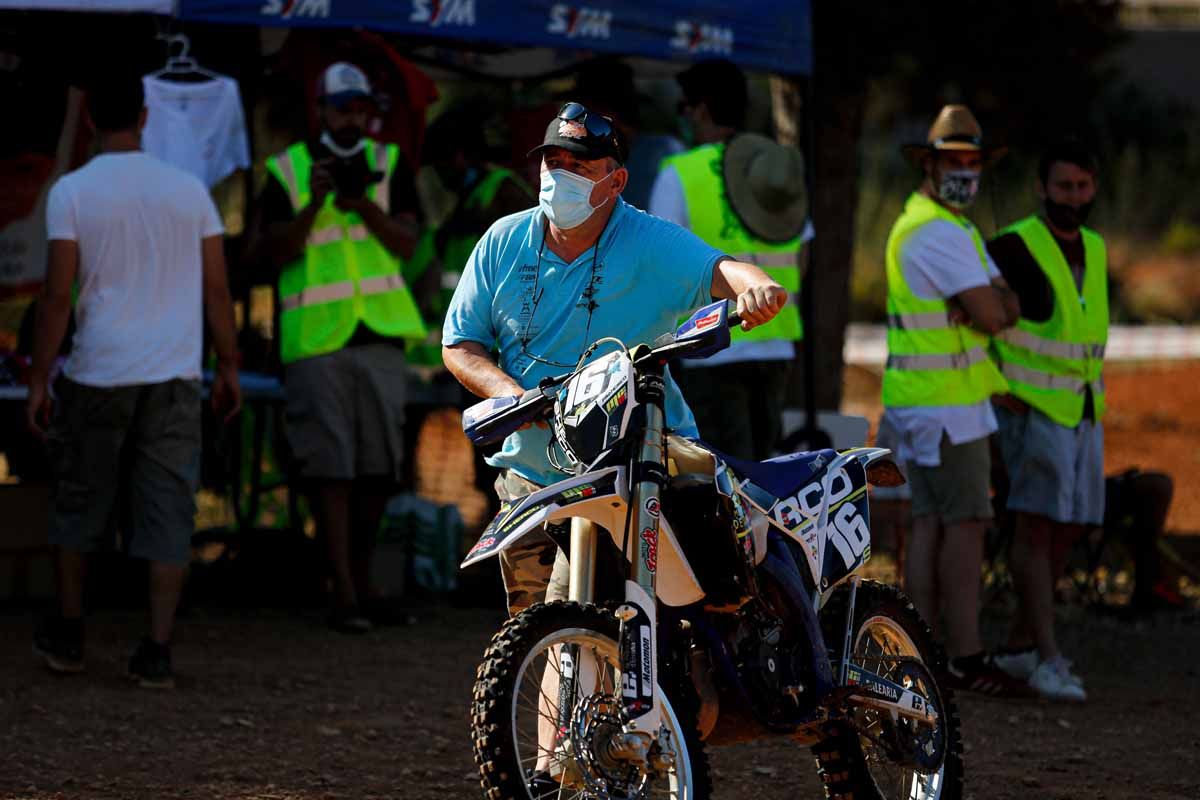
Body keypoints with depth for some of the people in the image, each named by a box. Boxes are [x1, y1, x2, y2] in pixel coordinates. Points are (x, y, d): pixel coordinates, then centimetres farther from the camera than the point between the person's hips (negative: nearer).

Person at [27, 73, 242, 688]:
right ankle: (157, 652, -4)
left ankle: (67, 634, 24)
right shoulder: (189, 190, 3)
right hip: (173, 379, 1)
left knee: (80, 501, 15)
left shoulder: (72, 192, -5)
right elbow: (217, 289, 3)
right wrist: (227, 367, 12)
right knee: (167, 511, 2)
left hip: (97, 376, -1)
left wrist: (39, 381, -4)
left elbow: (57, 295, -9)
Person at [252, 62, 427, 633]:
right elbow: (278, 252, -4)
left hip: (380, 334, 3)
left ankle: (363, 577, 20)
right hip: (316, 338, -3)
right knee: (331, 467, -6)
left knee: (378, 465, 7)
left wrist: (363, 205, -17)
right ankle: (344, 593, -7)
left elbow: (406, 244, -1)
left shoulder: (389, 165, 9)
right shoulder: (288, 171, 3)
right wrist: (315, 203, -18)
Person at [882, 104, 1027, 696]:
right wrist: (985, 306, 2)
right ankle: (966, 658, -8)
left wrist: (985, 305, -11)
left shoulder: (955, 227, 18)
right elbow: (992, 316, -20)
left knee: (930, 524, 8)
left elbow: (1008, 307, 11)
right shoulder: (936, 232, -16)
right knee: (966, 523, -9)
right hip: (943, 401, -10)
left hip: (924, 401, 10)